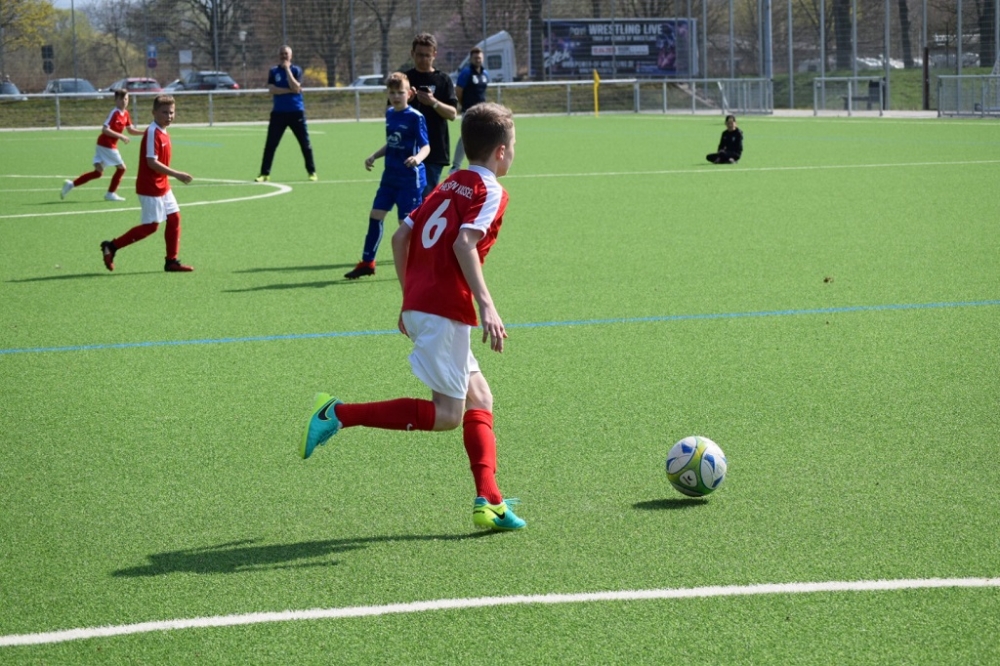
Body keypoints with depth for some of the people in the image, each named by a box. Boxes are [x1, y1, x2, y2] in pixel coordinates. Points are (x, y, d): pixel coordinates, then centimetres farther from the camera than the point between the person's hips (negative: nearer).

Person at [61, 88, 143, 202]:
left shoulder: (125, 114, 9)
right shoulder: (114, 113, -17)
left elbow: (131, 130, 17)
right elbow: (105, 129, -24)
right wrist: (120, 136, -26)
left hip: (103, 145, 8)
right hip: (107, 144, -8)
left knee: (98, 172, 6)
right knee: (121, 167, 1)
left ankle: (71, 184, 4)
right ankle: (111, 193, 12)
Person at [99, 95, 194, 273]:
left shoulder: (164, 134, 10)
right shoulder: (152, 133, -19)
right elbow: (151, 162, -24)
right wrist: (177, 175, -24)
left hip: (162, 186, 9)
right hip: (149, 188, -9)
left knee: (174, 218, 7)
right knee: (151, 226, -4)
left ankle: (171, 261, 13)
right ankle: (111, 246, 5)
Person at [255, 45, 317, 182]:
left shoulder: (296, 70, 2)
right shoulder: (273, 71, 6)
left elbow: (295, 88, -14)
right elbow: (272, 89, -8)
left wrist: (287, 69, -14)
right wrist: (290, 90, -14)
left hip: (296, 112, -1)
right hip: (278, 113, 1)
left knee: (305, 144, 2)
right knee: (270, 145, -3)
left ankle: (312, 171, 13)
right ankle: (264, 174, 0)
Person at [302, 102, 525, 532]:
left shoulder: (449, 185, 19)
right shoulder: (491, 193, -5)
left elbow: (401, 236, 17)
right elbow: (464, 243, -21)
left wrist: (410, 300, 24)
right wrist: (486, 304, -27)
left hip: (419, 303, 9)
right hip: (446, 311, -9)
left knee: (479, 399, 13)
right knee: (447, 414, -5)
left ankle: (488, 501, 7)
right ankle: (339, 414, -10)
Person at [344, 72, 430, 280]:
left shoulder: (415, 117, -13)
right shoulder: (390, 114, 9)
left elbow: (426, 146, -16)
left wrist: (418, 158, -35)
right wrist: (374, 156, 12)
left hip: (410, 178, -7)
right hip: (390, 176, 7)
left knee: (407, 221, -6)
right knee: (375, 215, 7)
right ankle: (367, 263, 16)